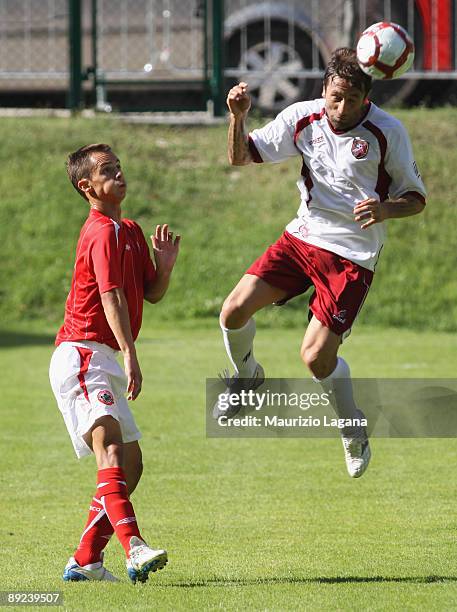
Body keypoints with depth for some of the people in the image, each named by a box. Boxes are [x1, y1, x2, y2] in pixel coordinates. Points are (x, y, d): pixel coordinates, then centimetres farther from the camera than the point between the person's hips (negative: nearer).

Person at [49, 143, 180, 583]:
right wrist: (130, 354, -32)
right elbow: (111, 297, -22)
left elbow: (151, 294, 21)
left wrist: (164, 264, 0)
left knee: (130, 464, 13)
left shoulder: (130, 231, 19)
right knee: (109, 443, -27)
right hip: (82, 356, -11)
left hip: (103, 363, 11)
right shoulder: (104, 233, -11)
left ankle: (85, 562, 17)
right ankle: (134, 549, -46)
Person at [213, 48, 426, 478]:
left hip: (352, 255, -4)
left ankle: (354, 432, 16)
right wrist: (238, 117, -17)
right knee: (234, 312, -10)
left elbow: (416, 198, -5)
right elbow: (241, 157, 3)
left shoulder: (387, 132, -13)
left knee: (317, 357, -12)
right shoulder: (302, 118, -4)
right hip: (303, 237, 4)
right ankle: (246, 377, 23)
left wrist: (384, 209, -26)